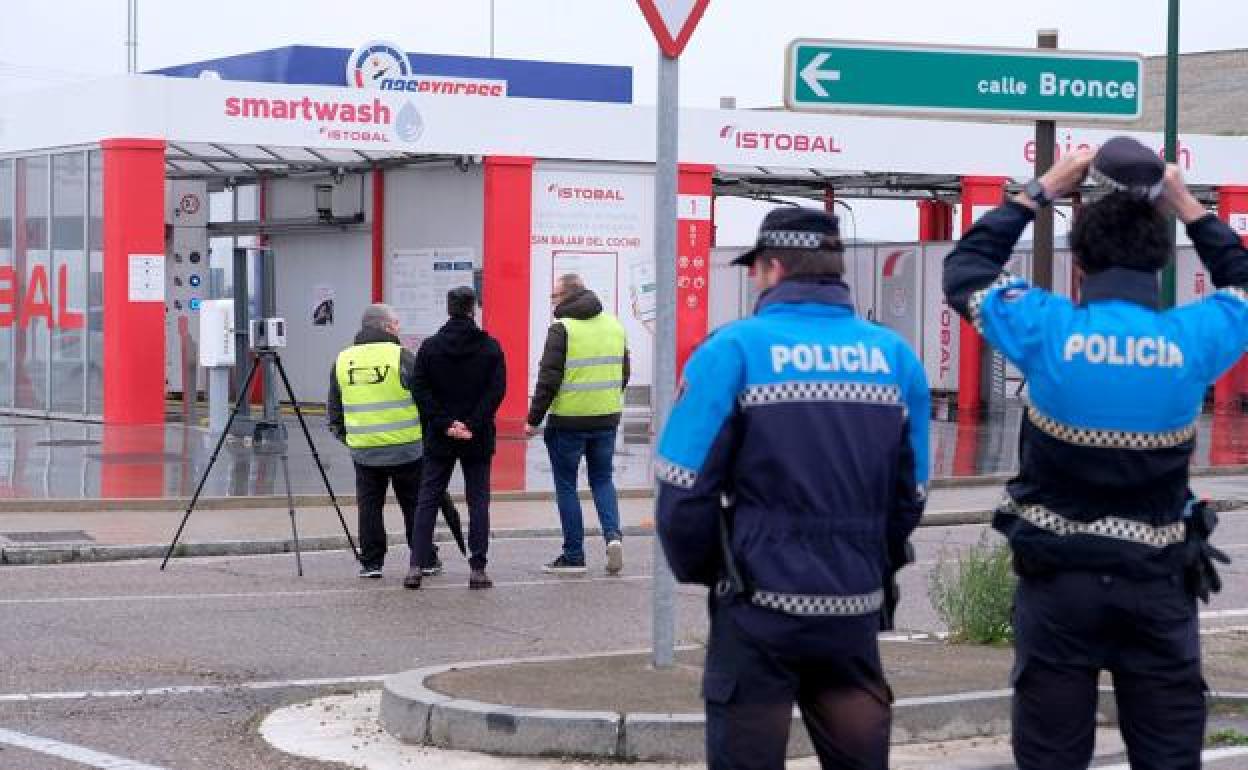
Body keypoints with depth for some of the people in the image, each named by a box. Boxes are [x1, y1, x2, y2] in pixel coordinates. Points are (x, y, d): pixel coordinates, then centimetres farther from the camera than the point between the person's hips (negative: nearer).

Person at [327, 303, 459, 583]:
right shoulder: (401, 357, -8)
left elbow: (334, 408, 14)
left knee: (369, 506, 10)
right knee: (415, 505, 7)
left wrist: (342, 434, 27)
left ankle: (371, 562, 9)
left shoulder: (343, 360, 7)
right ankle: (424, 560, 11)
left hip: (363, 450, 3)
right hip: (406, 449, -3)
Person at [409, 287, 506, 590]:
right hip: (479, 440, -1)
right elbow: (496, 391, -10)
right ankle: (478, 569, 2)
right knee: (478, 502, 5)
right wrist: (473, 424, -10)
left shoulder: (430, 347, -1)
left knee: (428, 501, 7)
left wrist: (445, 423, -7)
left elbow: (419, 390, -6)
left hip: (439, 439, 1)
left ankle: (416, 566, -1)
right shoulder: (490, 347, -3)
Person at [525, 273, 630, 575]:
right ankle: (613, 534, -3)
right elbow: (624, 373, 16)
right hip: (607, 418, 6)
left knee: (566, 486, 6)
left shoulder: (562, 329, -12)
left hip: (569, 420, -5)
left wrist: (534, 419, -8)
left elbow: (548, 380, -15)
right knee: (602, 479, 18)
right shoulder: (613, 325, 9)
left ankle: (573, 556, 7)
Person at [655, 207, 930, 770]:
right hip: (856, 614, 4)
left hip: (759, 612, -4)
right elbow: (910, 496, 8)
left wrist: (696, 570, 6)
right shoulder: (895, 357, 4)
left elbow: (684, 489, -11)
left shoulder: (734, 351, -9)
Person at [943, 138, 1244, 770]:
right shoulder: (1192, 339, -8)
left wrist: (1039, 192, 11)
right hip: (1159, 583, 1)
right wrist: (1187, 207, 16)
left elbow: (965, 268, 7)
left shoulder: (1048, 331, -11)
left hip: (1060, 579, -1)